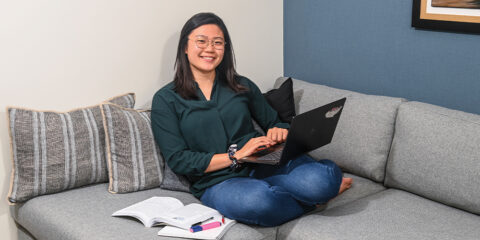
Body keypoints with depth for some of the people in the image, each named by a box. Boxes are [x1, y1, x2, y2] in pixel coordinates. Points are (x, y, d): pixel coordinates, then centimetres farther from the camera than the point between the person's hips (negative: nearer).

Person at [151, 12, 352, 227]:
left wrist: (279, 132, -5)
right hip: (217, 181, -2)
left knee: (320, 179, -31)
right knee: (256, 200, -39)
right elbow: (177, 160, -5)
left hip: (263, 167, 3)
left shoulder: (242, 86, 15)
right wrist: (236, 156, -14)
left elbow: (274, 123, 21)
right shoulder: (165, 100, 4)